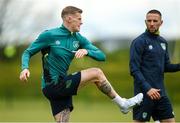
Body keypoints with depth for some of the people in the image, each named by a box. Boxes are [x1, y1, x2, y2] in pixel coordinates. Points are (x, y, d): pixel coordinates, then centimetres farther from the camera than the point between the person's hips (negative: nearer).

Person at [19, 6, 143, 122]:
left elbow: (102, 56, 4)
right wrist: (25, 68, -21)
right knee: (96, 73, -11)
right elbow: (28, 52, -2)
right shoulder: (49, 35, -8)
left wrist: (86, 51, -17)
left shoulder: (78, 39, 9)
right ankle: (122, 104, 2)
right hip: (53, 86, -7)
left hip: (62, 86, 7)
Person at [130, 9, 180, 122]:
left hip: (161, 93, 7)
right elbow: (134, 69, -13)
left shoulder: (163, 42, 14)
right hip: (144, 93, -7)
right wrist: (147, 88, -23)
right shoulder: (139, 42, -8)